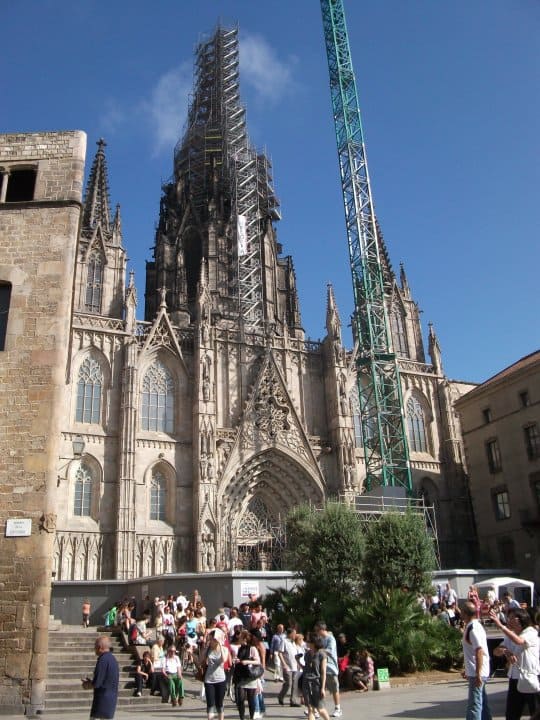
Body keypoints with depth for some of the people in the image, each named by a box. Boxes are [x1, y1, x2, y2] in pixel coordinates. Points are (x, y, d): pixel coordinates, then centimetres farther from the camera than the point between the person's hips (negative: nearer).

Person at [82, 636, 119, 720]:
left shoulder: (103, 660, -18)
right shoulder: (112, 658, 11)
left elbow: (96, 684, -18)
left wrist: (87, 685, 1)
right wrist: (90, 682, 15)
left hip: (102, 699, -9)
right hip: (112, 698, 9)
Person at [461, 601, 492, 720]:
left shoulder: (473, 628, -20)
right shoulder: (472, 626, 11)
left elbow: (479, 651, -25)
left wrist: (477, 674, -25)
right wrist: (467, 669, 25)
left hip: (477, 673, -10)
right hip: (475, 671, 10)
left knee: (474, 704, -8)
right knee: (481, 702, 17)